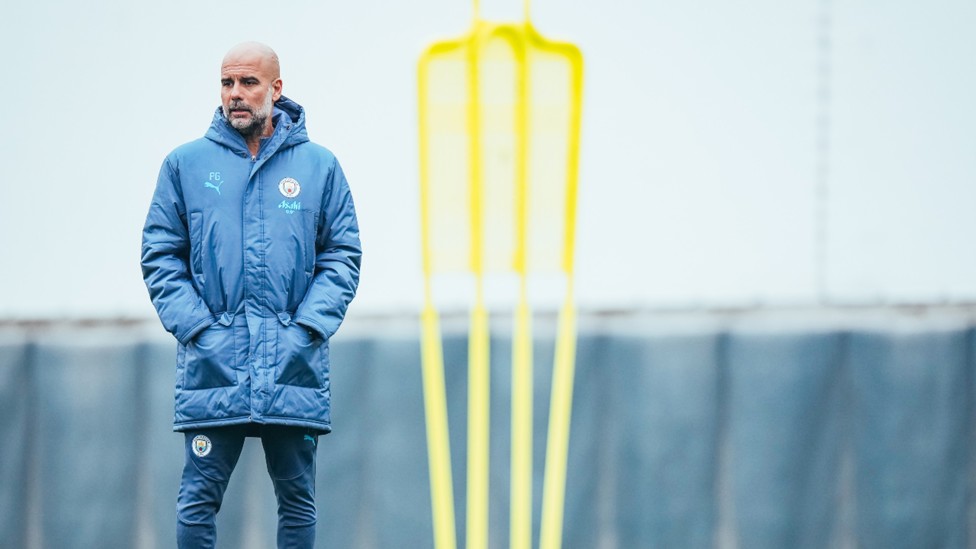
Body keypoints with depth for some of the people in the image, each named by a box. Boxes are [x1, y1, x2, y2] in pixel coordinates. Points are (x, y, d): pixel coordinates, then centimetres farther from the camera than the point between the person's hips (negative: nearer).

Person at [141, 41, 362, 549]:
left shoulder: (319, 166, 9)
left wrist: (308, 327, -5)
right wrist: (196, 328, -6)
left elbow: (343, 256, 8)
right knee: (198, 499, -5)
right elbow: (160, 255, 7)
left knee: (297, 500, 4)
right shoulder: (185, 164, 8)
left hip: (293, 368, 1)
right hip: (211, 364, 0)